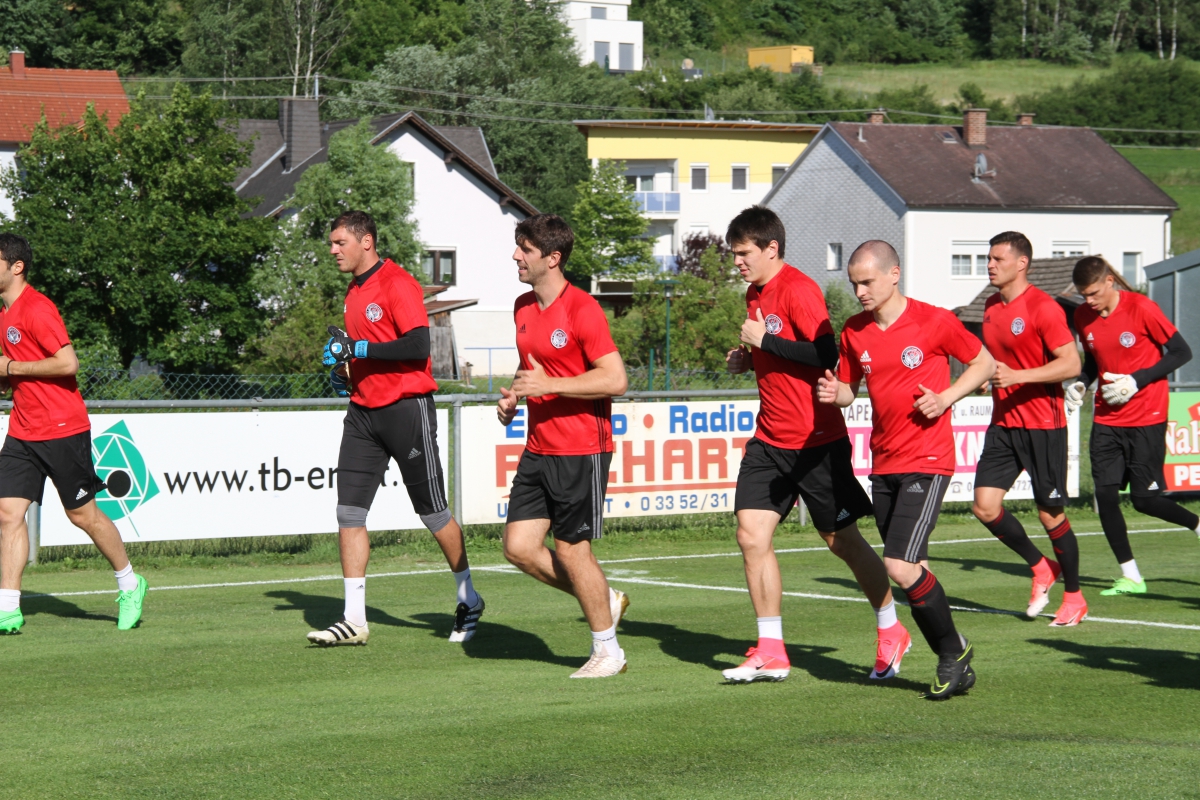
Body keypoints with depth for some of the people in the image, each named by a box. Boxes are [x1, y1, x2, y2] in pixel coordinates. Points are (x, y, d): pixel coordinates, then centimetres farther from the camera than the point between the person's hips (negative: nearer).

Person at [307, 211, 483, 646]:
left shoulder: (398, 284, -12)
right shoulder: (355, 291, 15)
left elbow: (417, 345, -23)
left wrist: (359, 349, -22)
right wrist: (346, 369, 11)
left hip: (406, 408, -8)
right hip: (364, 410, 8)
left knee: (433, 512, 2)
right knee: (349, 512, -2)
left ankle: (468, 599, 21)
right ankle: (354, 619, -2)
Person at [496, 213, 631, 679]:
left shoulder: (582, 309, -14)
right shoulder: (523, 308, 11)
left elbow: (615, 379, -19)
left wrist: (549, 385, -22)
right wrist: (513, 397, 7)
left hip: (581, 451, -8)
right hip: (538, 449, 8)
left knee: (571, 550, -3)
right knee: (519, 547, 1)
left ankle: (607, 650, 13)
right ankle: (605, 601, 21)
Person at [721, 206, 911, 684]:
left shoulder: (798, 290, -15)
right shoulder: (756, 293, 12)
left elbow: (826, 354, -26)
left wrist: (764, 341, -20)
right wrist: (748, 358, 7)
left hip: (817, 441, -8)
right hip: (770, 441, 8)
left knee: (842, 540, 4)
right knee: (751, 535, -4)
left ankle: (890, 632, 23)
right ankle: (770, 652, 0)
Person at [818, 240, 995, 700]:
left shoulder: (934, 322, -8)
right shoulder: (854, 331, 6)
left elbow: (984, 363, 3)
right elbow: (849, 387, 17)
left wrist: (946, 397, -11)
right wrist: (834, 393, -6)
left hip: (927, 463, -6)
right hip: (883, 465, 6)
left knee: (900, 567, -16)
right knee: (913, 572, 8)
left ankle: (953, 650, 3)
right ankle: (954, 663, 20)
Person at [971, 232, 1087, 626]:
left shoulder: (1042, 307, -13)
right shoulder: (991, 307, 11)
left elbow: (1071, 363, -17)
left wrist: (1017, 376, -24)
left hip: (1043, 425, -7)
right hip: (1003, 423, 7)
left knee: (1050, 513, -1)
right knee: (985, 506, -4)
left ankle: (1074, 597, 16)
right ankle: (1040, 568, 18)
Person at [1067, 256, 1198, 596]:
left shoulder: (1141, 309, -14)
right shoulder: (1083, 317, 2)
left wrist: (1136, 381, -18)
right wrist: (1081, 383, -3)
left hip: (1146, 418, -5)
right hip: (1107, 419, 5)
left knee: (1144, 498, -4)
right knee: (1105, 494, -5)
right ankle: (1130, 577, 6)